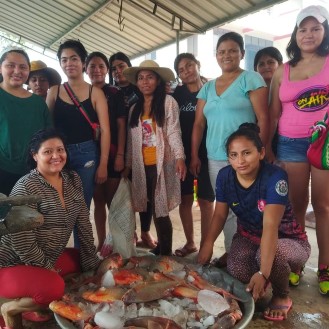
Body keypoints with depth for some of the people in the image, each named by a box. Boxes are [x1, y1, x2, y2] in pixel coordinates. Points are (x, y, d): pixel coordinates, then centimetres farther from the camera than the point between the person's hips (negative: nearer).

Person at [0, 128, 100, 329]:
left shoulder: (73, 180, -1)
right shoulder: (26, 188, -22)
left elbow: (83, 223, 2)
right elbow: (22, 242, -23)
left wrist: (91, 261, 3)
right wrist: (49, 270, -14)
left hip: (51, 257, 8)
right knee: (53, 287, -31)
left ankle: (34, 304, 11)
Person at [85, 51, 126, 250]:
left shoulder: (115, 94, 2)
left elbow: (121, 126, -3)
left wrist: (120, 155, -10)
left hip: (112, 152, -2)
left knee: (113, 200, 2)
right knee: (98, 200, 9)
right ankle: (101, 242, 20)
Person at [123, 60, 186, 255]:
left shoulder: (168, 101, 1)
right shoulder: (135, 107, 17)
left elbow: (174, 131, -9)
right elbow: (131, 138, 15)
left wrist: (180, 157, -20)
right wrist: (128, 164, 14)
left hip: (162, 163, -5)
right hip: (141, 165, 5)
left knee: (161, 211, -5)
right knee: (155, 210, 10)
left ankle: (166, 253, 7)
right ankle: (161, 248, 24)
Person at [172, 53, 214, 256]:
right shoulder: (178, 93, 7)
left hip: (206, 152, -3)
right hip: (183, 153, 3)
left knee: (206, 200, 4)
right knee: (185, 199, 9)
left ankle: (205, 244, 17)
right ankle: (190, 242, 25)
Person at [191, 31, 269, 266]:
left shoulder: (250, 79, 0)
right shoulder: (208, 88, 16)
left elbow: (263, 119, -7)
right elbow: (199, 124, 14)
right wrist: (194, 156, 8)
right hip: (215, 158, 5)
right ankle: (230, 252, 24)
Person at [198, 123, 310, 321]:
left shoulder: (275, 177, -29)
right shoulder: (225, 176, -14)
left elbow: (270, 225, -38)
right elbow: (220, 215, -5)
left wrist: (263, 272, -44)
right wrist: (208, 243, -22)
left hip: (288, 240, -3)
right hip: (249, 237, 3)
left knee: (270, 254, -38)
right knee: (236, 272, -28)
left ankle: (282, 296, -2)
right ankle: (256, 284, 12)